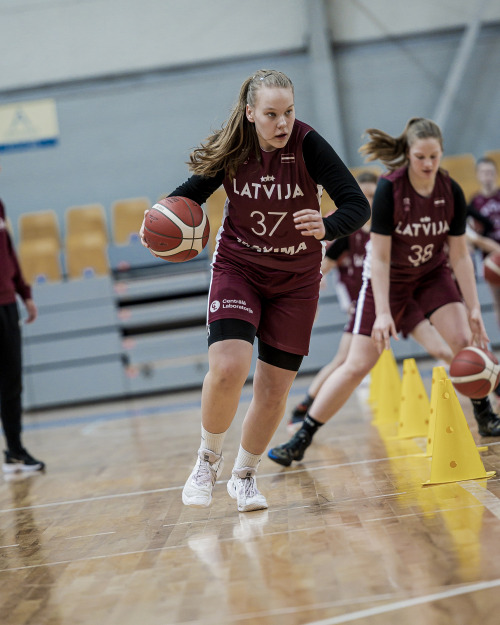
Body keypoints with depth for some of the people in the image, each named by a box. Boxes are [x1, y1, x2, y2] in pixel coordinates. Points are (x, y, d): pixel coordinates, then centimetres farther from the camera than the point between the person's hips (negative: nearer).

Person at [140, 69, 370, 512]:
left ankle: (245, 475, 29)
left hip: (296, 279, 0)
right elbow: (192, 192, 2)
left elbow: (358, 205, -25)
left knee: (274, 390, 3)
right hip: (237, 268, 0)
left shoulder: (308, 144, -20)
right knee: (228, 368, -22)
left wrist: (326, 227, -46)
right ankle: (208, 460, 5)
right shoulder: (230, 149, -15)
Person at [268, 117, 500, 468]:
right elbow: (380, 257, -24)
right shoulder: (389, 189, -27)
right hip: (388, 278, -3)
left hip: (433, 273, 3)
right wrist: (383, 313, -29)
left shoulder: (451, 192, -16)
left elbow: (460, 255, -9)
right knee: (358, 365, -8)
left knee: (464, 340, -15)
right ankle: (301, 440, 0)